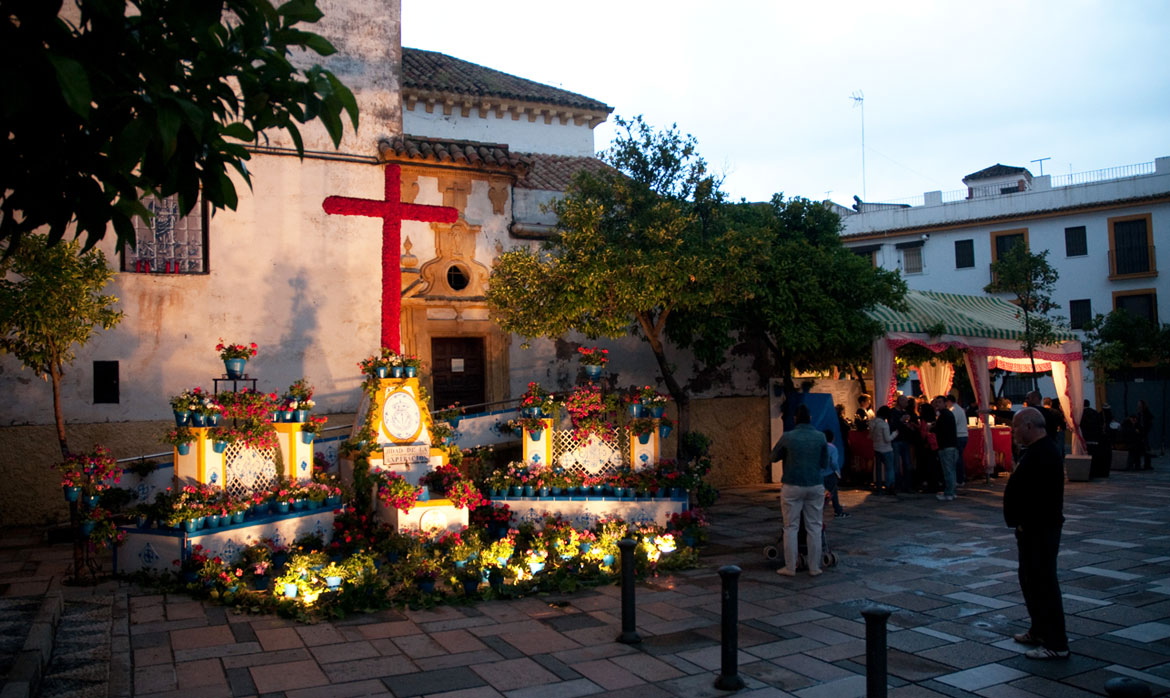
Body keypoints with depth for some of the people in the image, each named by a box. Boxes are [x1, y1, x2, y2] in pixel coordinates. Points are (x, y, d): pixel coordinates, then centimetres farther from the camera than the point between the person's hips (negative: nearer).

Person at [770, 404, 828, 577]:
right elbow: (825, 464, 6)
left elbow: (774, 457, 7)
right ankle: (814, 567, 14)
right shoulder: (820, 437, -2)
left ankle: (790, 568, 8)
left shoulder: (787, 437, -7)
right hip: (815, 486, 2)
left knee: (791, 527, 5)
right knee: (814, 527, 10)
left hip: (792, 486, -2)